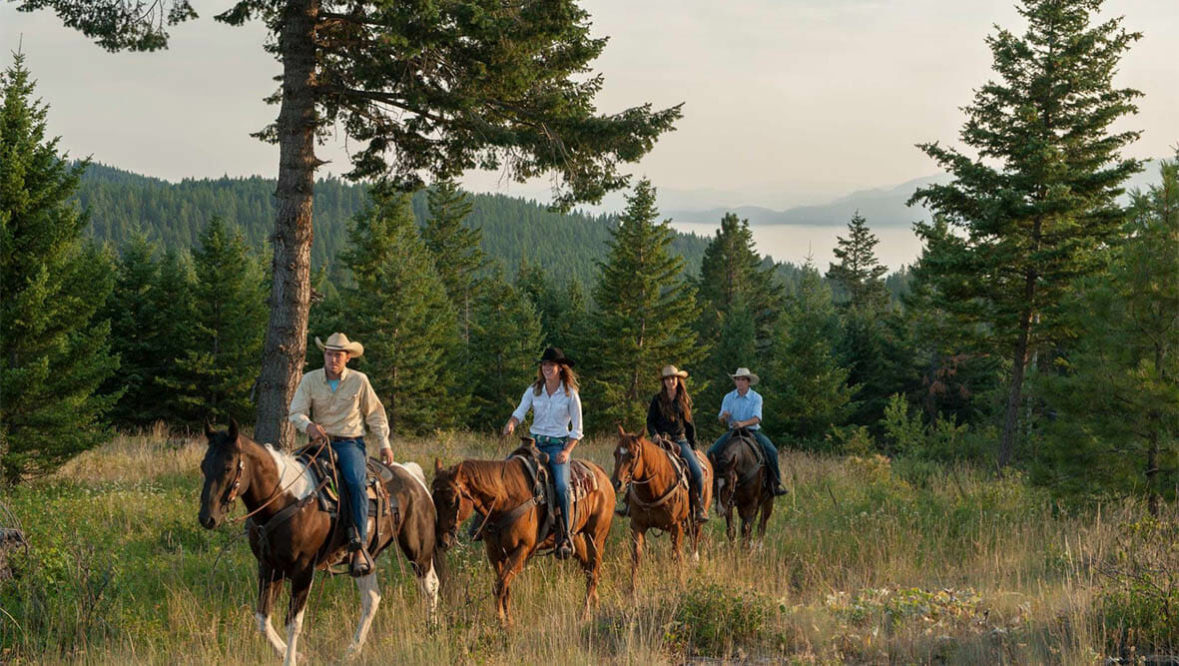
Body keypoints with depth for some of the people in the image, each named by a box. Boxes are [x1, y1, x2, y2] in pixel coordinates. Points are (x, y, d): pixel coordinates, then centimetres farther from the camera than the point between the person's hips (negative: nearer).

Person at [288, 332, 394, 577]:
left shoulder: (359, 381, 3)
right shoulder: (310, 380, 4)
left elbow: (375, 414, 11)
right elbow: (296, 412, -2)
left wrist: (384, 444, 5)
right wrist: (309, 426, -24)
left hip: (350, 443, -2)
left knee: (355, 482, -29)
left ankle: (360, 546, -29)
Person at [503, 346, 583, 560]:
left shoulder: (570, 394, -1)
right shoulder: (534, 390, 8)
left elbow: (577, 429, 0)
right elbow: (520, 412, 0)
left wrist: (567, 451, -13)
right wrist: (511, 424, -23)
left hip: (558, 446, -4)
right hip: (535, 442, 5)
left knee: (561, 485, -26)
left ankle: (564, 537, -19)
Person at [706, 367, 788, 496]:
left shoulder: (756, 397, -2)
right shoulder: (728, 397, 4)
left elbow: (757, 418, -15)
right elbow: (721, 419, 2)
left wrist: (743, 423, -35)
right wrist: (723, 416, -24)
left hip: (752, 431, -2)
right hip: (733, 431, 2)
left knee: (771, 451, -24)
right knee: (712, 451, -19)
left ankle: (776, 483, -12)